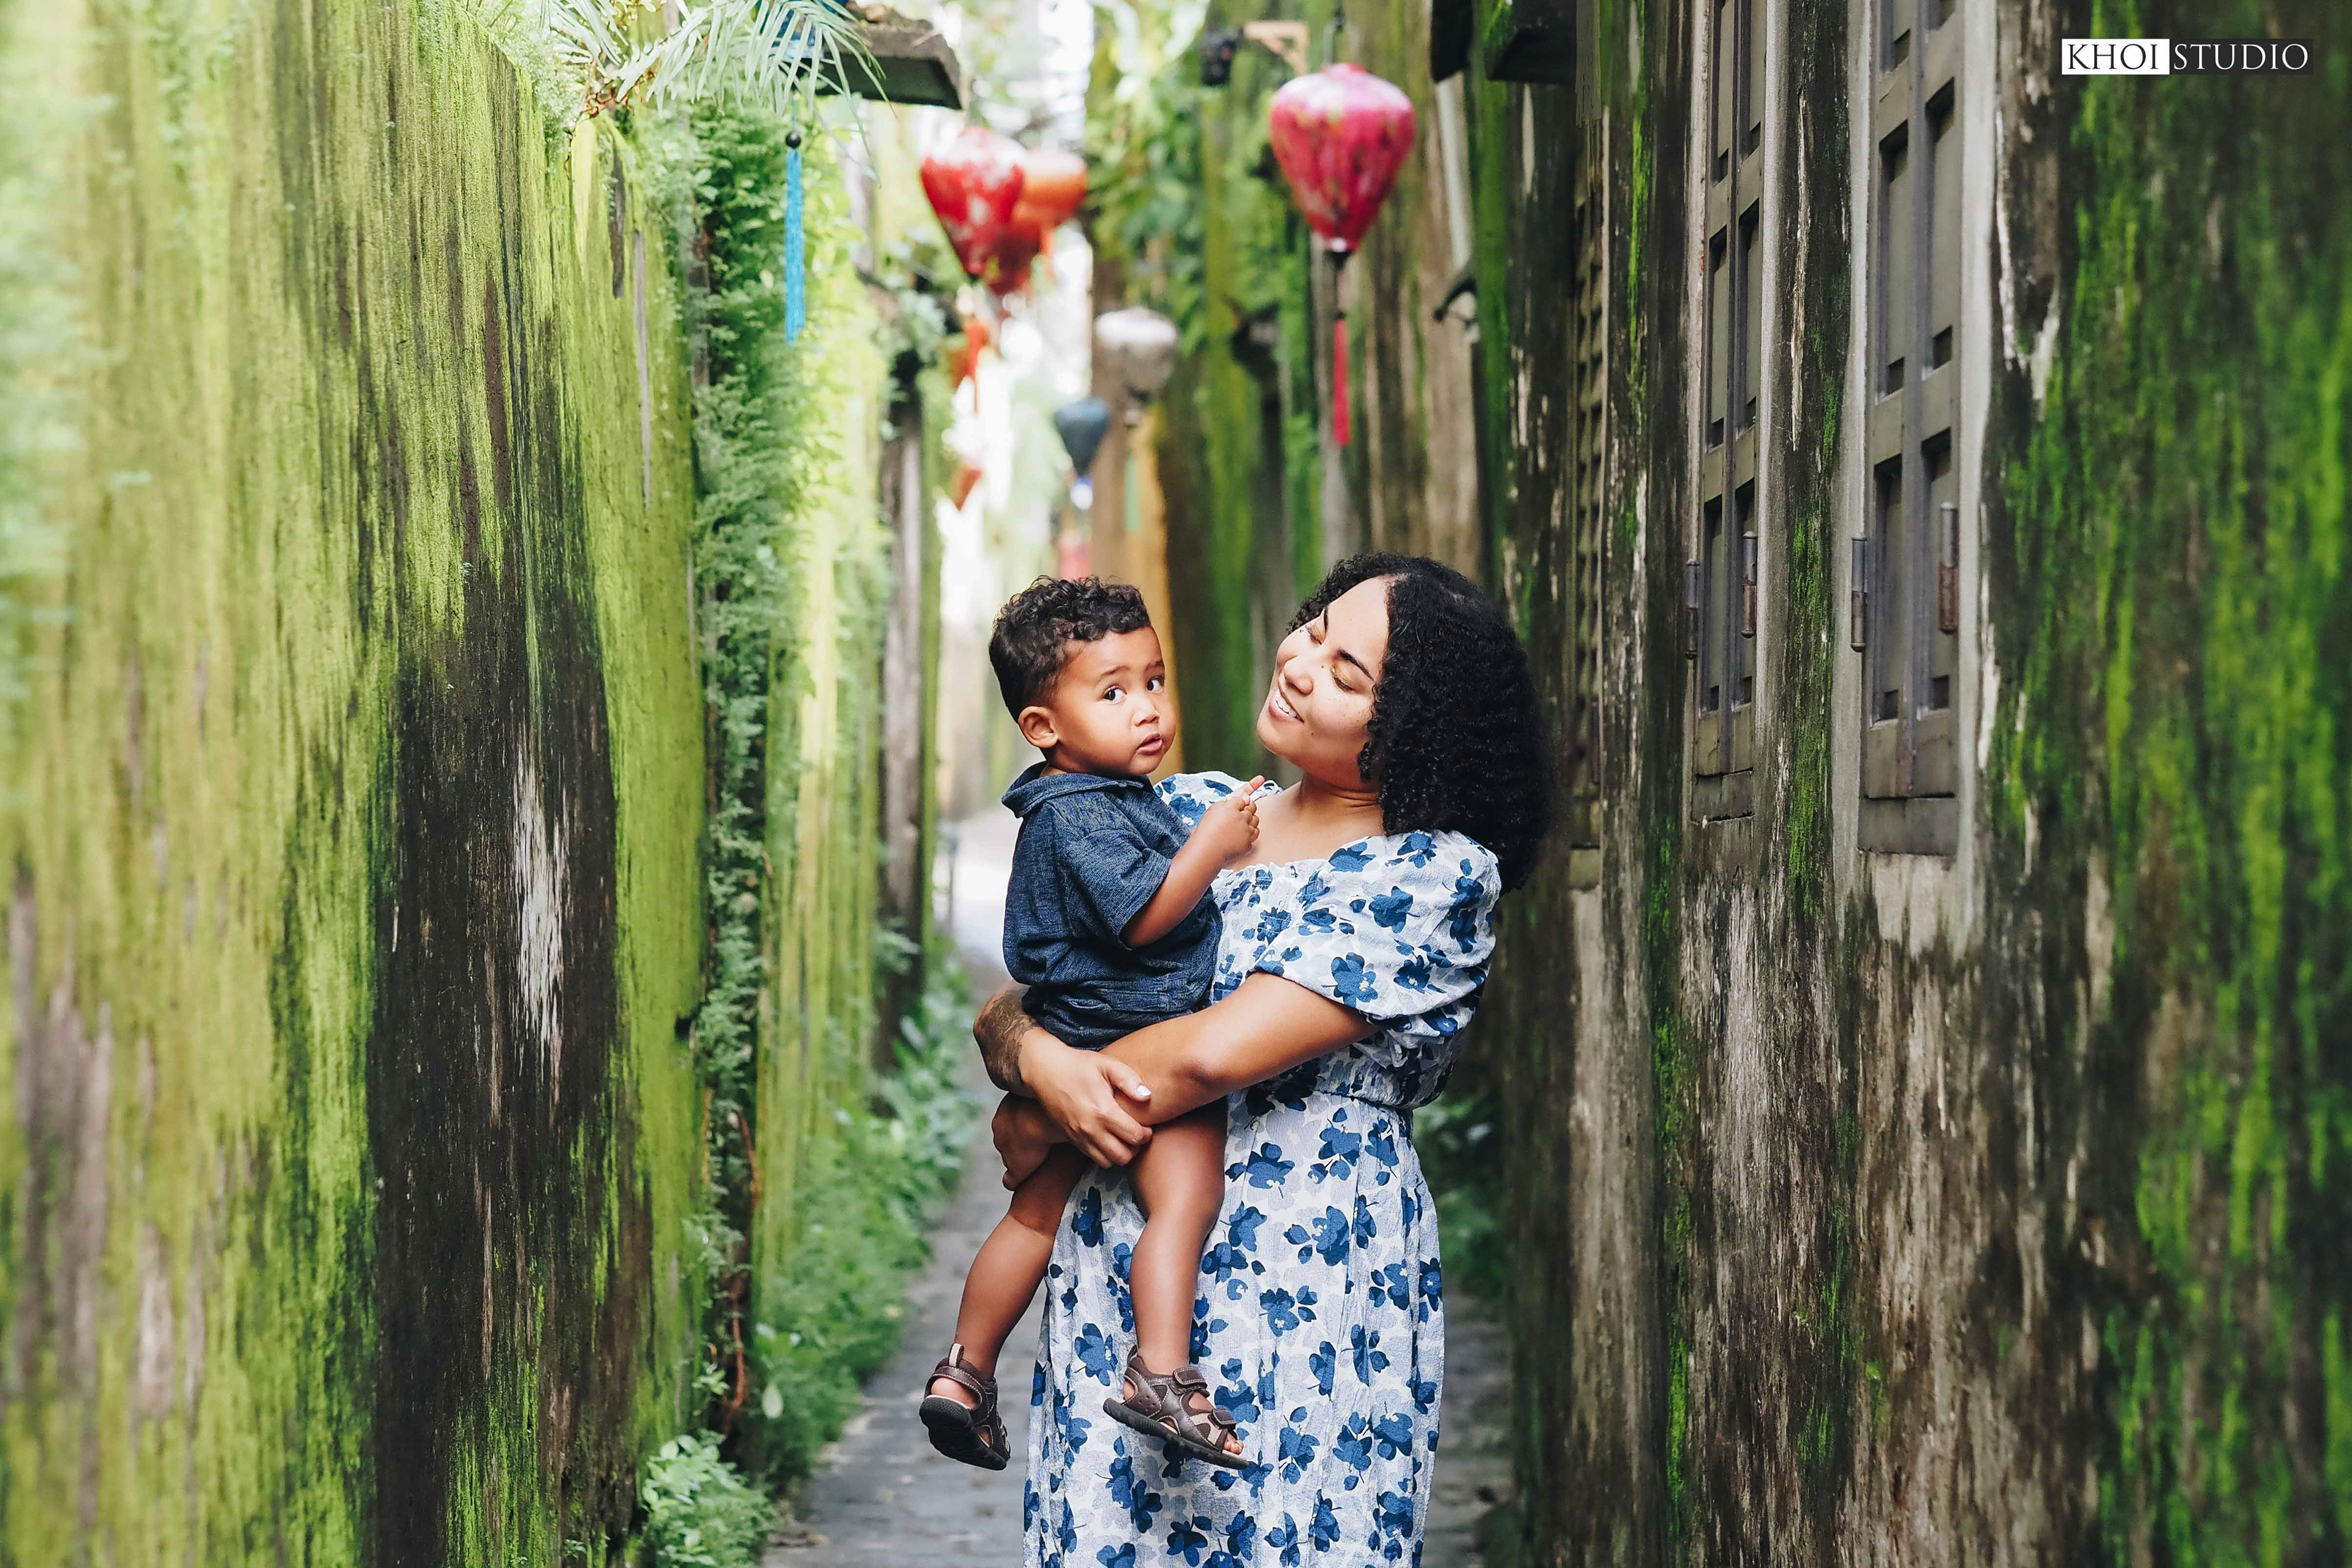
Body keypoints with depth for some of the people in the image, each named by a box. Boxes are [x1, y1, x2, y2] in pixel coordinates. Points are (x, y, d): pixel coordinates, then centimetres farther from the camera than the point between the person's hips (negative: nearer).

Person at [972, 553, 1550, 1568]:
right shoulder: (1193, 810, 9)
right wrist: (1036, 1060, -14)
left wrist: (1029, 1127, -6)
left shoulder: (1437, 874, -9)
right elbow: (1008, 1003, 9)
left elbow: (1216, 1053, -17)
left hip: (1304, 1299, -4)